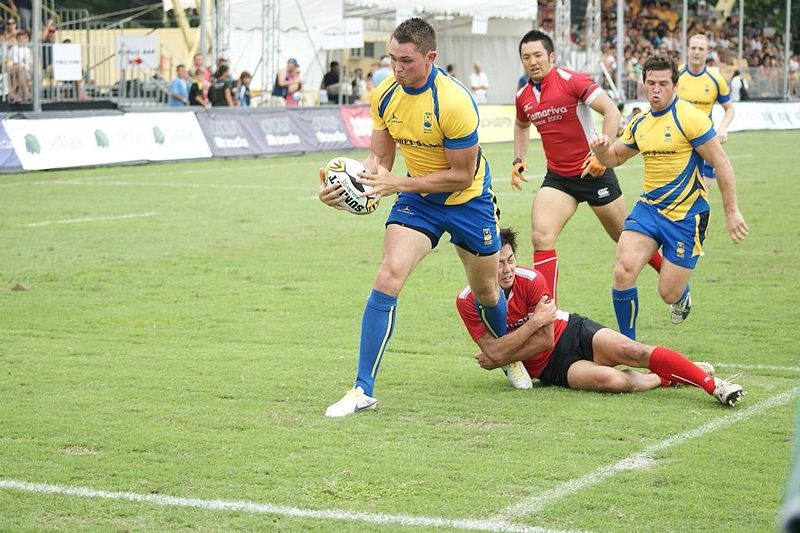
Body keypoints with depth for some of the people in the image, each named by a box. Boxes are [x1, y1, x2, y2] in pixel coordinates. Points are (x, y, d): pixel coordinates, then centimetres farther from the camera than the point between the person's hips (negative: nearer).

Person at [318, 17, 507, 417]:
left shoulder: (454, 102, -29)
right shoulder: (385, 96, -12)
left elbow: (462, 175, -23)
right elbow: (380, 158, -2)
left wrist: (400, 184, -29)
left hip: (467, 200, -3)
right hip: (417, 200, 3)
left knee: (486, 293, 14)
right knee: (387, 278, -18)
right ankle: (363, 390, -14)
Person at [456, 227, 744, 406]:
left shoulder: (531, 280, -16)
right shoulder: (467, 302, -14)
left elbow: (544, 339, -12)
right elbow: (494, 351, -19)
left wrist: (500, 359, -13)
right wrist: (535, 322, -26)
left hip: (572, 332, 0)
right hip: (548, 368, 0)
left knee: (632, 351, -27)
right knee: (608, 379, -31)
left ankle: (712, 383, -19)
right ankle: (666, 378, -4)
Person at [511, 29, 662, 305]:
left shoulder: (572, 81, -15)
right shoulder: (523, 96, 4)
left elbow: (611, 111, -20)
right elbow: (521, 125, 26)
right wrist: (518, 161, 13)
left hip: (594, 172, -5)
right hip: (557, 177, 5)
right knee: (541, 237, -15)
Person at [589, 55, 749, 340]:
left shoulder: (689, 117, -13)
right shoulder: (639, 123, 8)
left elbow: (721, 163, -11)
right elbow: (615, 158, 23)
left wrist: (731, 211, -11)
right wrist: (602, 149, -2)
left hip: (686, 216, -5)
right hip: (648, 208, 5)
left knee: (669, 294, -3)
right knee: (623, 271, -17)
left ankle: (682, 296, 38)